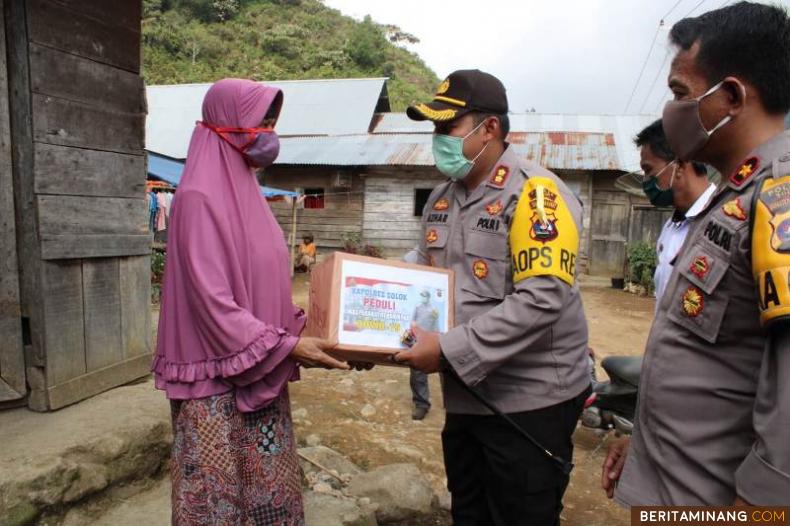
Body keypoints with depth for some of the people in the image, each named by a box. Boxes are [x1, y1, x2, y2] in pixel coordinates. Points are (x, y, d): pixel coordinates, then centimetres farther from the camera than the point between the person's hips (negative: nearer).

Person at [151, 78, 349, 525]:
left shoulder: (245, 190, 10)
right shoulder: (200, 197, -15)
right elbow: (211, 300, -20)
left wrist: (302, 325, 5)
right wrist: (285, 345, -20)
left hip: (261, 373, 8)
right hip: (219, 379, -8)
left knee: (266, 486, 18)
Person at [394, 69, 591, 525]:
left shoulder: (535, 193, -17)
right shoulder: (442, 198, 7)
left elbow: (540, 300, -26)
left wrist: (449, 350, -26)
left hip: (529, 401, -7)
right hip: (465, 395, 7)